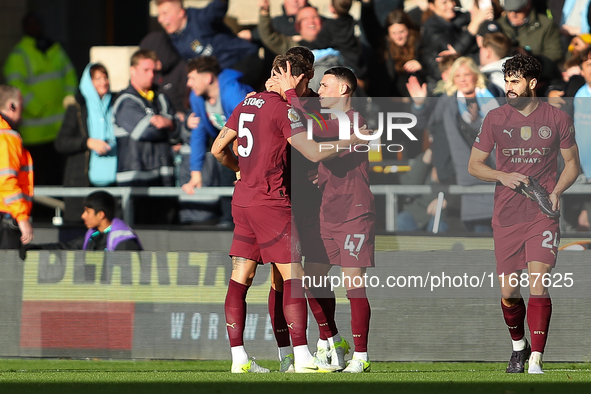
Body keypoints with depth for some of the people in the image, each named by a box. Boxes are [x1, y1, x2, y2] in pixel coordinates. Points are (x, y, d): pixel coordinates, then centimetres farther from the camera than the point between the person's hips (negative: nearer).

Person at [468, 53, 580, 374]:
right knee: (509, 292, 4)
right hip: (506, 216, 2)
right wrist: (503, 177, -10)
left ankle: (536, 362, -16)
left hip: (543, 214, -2)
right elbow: (474, 165, 9)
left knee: (538, 284, -16)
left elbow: (572, 163, 11)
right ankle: (518, 346, 32)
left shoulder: (557, 119, 1)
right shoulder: (495, 119, 3)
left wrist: (557, 192, -7)